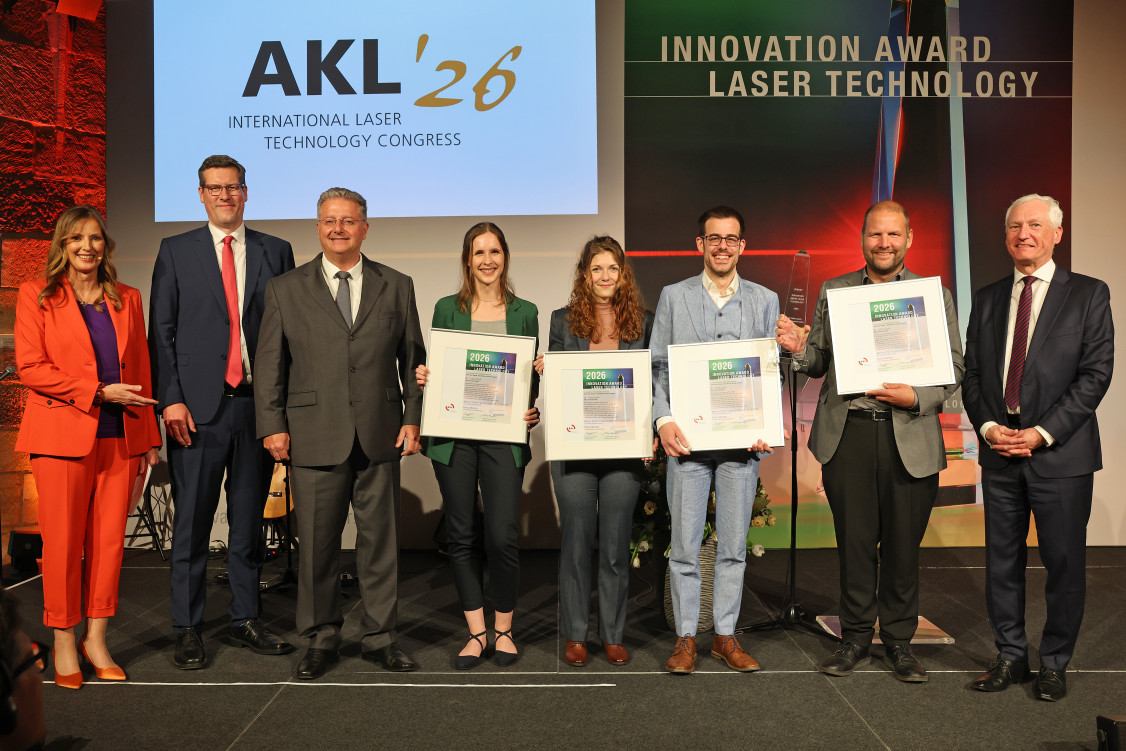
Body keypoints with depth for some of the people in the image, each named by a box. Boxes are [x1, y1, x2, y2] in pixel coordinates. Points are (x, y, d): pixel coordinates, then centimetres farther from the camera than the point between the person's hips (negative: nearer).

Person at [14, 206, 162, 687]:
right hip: (63, 436, -3)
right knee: (63, 543, 0)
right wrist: (99, 391, -13)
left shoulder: (127, 300, 14)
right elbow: (30, 367, -5)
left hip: (120, 438, 3)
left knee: (109, 541, 4)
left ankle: (96, 640, 17)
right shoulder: (37, 295, 4)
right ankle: (64, 643, 16)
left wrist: (149, 438, 11)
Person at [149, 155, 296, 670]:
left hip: (257, 405, 2)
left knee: (249, 521, 10)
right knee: (192, 524, 3)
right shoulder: (176, 251, 8)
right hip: (197, 407, -1)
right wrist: (171, 399, -8)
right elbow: (161, 331, 3)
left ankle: (245, 622, 22)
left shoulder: (276, 252, 11)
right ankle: (188, 630, 15)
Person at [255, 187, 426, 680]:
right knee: (317, 543, 5)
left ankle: (380, 636, 23)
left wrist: (413, 418, 2)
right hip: (315, 438, -1)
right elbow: (268, 364, 6)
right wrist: (273, 426, -2)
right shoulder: (285, 290, 7)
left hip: (380, 436, 1)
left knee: (380, 540, 7)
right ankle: (321, 640, 23)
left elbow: (413, 359, 11)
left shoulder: (397, 287, 10)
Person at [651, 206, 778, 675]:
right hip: (687, 438, -1)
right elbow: (658, 366, 5)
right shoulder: (673, 296, 8)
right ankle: (685, 637, 15)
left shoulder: (765, 300, 11)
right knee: (684, 545, 3)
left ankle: (726, 636, 20)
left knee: (733, 546, 8)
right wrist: (664, 420, -10)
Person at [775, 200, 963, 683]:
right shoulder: (832, 292, 11)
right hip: (848, 433, 1)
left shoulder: (936, 296, 7)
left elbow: (954, 370, 4)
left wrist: (916, 398, -14)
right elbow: (819, 363, 13)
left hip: (909, 438, 0)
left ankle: (899, 640, 25)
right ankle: (856, 638, 22)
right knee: (855, 542, 7)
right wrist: (799, 349, -9)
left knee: (903, 545, 7)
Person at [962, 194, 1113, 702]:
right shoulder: (987, 299, 12)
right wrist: (987, 426, -6)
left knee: (1063, 563, 5)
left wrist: (1042, 433, -14)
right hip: (999, 452, 4)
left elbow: (1096, 373, -7)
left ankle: (1054, 663, 22)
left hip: (1061, 454, -3)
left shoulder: (1088, 294, 0)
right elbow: (972, 374, 11)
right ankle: (1011, 657, 25)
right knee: (1002, 560, 10)